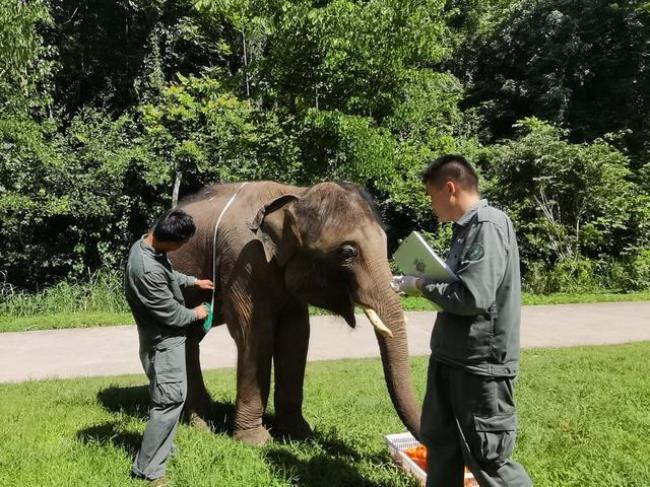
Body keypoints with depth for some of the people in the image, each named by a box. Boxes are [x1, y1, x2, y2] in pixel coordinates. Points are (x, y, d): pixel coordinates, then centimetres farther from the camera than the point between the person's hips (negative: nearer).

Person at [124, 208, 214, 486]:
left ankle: (162, 449, 35)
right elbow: (172, 315, -23)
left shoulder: (145, 244, -4)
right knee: (170, 400, -6)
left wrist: (193, 281, 22)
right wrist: (195, 314, -5)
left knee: (169, 398, 20)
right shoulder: (147, 270, -34)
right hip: (164, 341, -10)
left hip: (166, 339, 10)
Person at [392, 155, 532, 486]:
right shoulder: (466, 227, 10)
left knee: (486, 457, 3)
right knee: (440, 442, 20)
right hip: (451, 357, 10)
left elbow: (473, 297, -27)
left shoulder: (488, 225, -19)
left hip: (481, 363, -10)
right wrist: (413, 283, 5)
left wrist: (423, 286, -14)